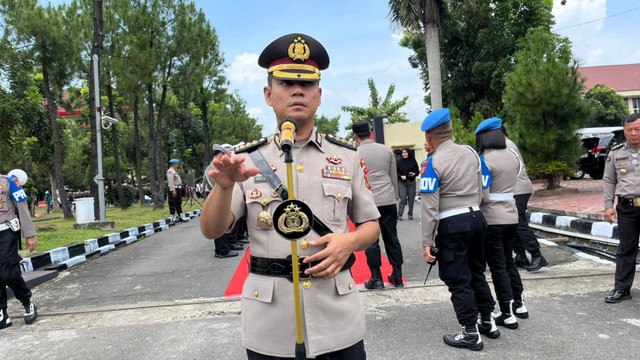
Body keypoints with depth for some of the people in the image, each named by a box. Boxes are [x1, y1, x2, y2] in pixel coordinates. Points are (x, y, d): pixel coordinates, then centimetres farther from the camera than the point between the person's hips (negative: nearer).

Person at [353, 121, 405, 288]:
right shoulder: (387, 150, 6)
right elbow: (394, 177, 10)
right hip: (389, 200, 3)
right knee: (392, 238, 11)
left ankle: (376, 279, 10)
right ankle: (397, 277, 18)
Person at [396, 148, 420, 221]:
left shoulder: (413, 161, 2)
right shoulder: (399, 161, -1)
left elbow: (417, 171, 8)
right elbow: (397, 172, 0)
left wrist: (414, 174, -12)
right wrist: (401, 176, -17)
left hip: (411, 182, 2)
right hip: (402, 182, -2)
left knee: (411, 198, 5)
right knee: (403, 198, -7)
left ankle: (410, 214, 17)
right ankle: (399, 215, -2)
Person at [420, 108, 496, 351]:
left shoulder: (433, 162, -14)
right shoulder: (471, 153, 6)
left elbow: (429, 206, -17)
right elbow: (479, 190, 15)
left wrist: (427, 242, -13)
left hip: (451, 225, -7)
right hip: (476, 218, 7)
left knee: (458, 280, 4)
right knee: (477, 273, 21)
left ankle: (471, 334, 13)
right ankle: (488, 322, 32)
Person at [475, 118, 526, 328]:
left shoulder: (485, 160, -17)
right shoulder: (514, 156, 5)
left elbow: (482, 195, -18)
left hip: (491, 220, -7)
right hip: (511, 216, 7)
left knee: (497, 266, 4)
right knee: (508, 260, 22)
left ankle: (507, 314, 10)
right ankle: (518, 303, 32)